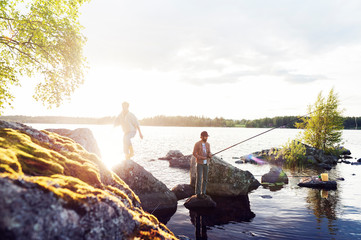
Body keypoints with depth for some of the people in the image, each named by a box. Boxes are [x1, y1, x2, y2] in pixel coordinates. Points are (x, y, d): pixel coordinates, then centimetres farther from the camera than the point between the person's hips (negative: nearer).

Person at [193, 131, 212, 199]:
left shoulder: (208, 144, 9)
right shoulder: (197, 144, -7)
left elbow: (209, 153, 11)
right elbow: (194, 153, -9)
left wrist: (210, 155, -13)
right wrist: (201, 157, -20)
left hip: (206, 163, 5)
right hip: (200, 163, -5)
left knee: (205, 178, 7)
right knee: (199, 178, -4)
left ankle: (203, 192, 18)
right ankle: (198, 193, 5)